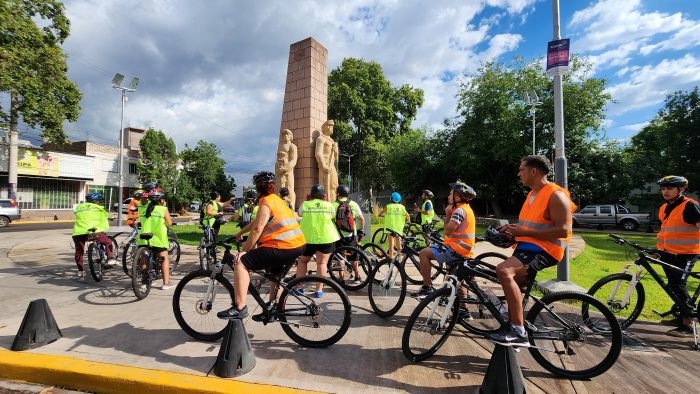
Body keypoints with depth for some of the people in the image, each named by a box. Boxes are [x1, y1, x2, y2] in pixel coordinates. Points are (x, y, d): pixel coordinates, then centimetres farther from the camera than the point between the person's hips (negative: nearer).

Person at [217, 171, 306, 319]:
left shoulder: (266, 202, -9)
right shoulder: (276, 199, 19)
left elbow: (257, 229, -17)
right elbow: (257, 222, 27)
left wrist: (244, 251, -9)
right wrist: (240, 233, 33)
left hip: (283, 247, -10)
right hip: (298, 245, 10)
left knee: (241, 263, -7)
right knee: (275, 274, 32)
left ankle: (239, 308, -9)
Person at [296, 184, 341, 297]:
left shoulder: (305, 204, -1)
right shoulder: (329, 205, 0)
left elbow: (299, 214, 16)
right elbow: (334, 217, 12)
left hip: (308, 238, 1)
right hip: (326, 238, 0)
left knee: (302, 261, 16)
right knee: (322, 263, 5)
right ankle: (319, 290, 4)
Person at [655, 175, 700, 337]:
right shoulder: (664, 208, 12)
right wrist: (659, 249, 22)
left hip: (685, 253, -7)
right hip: (668, 253, 7)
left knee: (678, 285, -11)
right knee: (674, 285, 16)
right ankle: (680, 313, 33)